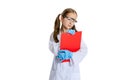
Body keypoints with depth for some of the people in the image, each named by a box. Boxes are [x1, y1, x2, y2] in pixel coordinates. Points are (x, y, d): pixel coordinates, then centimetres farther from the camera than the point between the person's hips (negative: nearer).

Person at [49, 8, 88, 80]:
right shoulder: (55, 34, 3)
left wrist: (71, 55, -21)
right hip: (59, 69, 0)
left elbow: (84, 50, -7)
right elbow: (54, 49, -11)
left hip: (72, 68, 0)